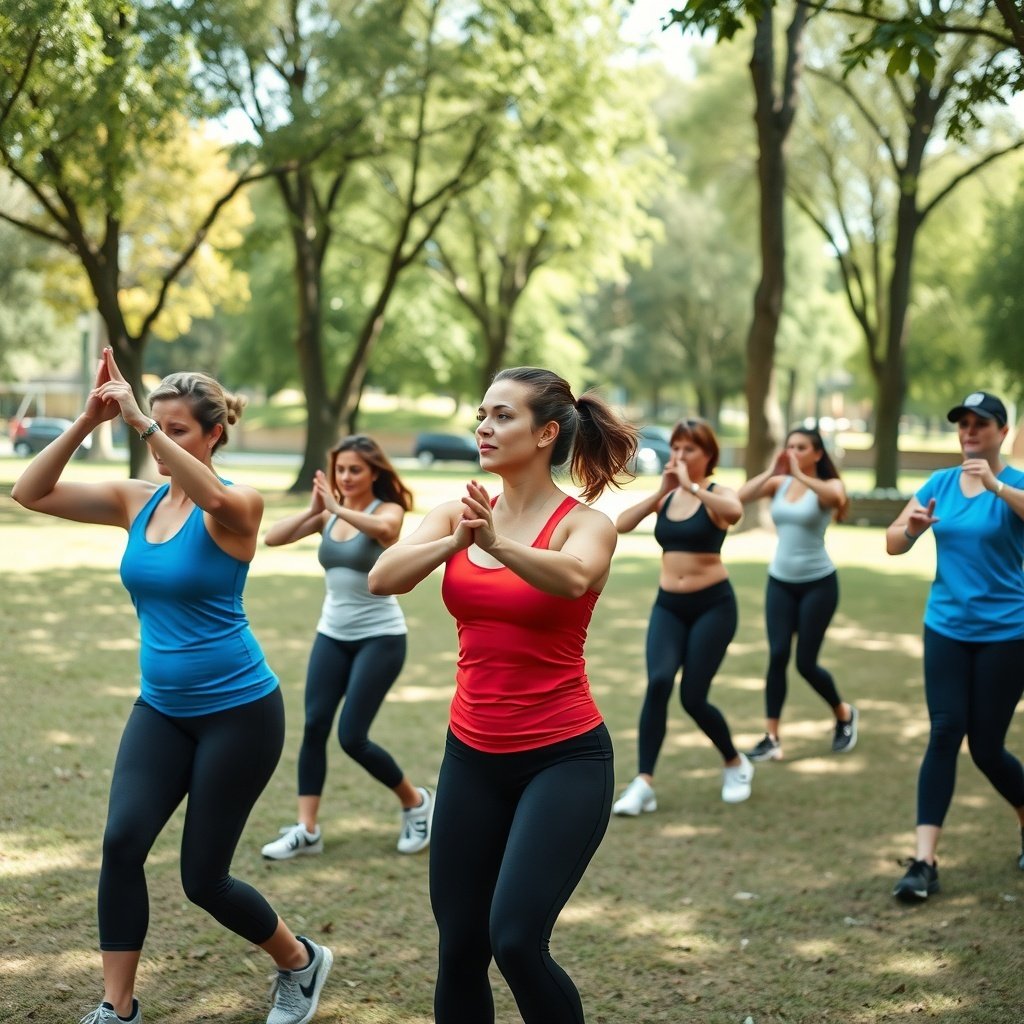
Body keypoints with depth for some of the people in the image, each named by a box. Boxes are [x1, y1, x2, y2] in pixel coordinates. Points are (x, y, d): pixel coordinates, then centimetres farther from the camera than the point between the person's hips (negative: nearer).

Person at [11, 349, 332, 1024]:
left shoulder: (237, 506, -13)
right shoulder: (137, 501, 3)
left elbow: (210, 496, -39)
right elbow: (32, 492, -7)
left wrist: (140, 421, -41)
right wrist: (87, 422, -19)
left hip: (239, 710, -5)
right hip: (161, 709, 5)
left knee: (203, 878, 2)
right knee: (121, 843, -14)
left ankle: (301, 963, 28)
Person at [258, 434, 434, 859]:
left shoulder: (387, 510, -10)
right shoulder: (328, 513, 4)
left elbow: (384, 529, -37)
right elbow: (272, 538, -8)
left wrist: (337, 508, -38)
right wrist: (314, 509, -19)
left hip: (380, 637, -5)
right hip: (332, 634, 6)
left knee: (352, 737, -8)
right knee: (313, 727, -2)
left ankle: (415, 801, 16)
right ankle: (307, 830, 6)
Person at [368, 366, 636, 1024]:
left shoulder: (585, 523, -9)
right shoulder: (459, 513, 4)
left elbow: (574, 577, -33)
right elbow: (382, 579, -13)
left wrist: (499, 543, -51)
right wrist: (455, 542, -31)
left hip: (565, 757, -5)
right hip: (474, 754, 5)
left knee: (515, 940, -18)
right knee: (458, 950, 8)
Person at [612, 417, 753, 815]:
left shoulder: (717, 494, -7)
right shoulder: (665, 496, 6)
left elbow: (734, 513, -33)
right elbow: (621, 525, -9)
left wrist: (691, 486, -32)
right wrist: (661, 491, -13)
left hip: (712, 604, -3)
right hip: (668, 605, 3)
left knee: (693, 697, -4)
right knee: (658, 682, -19)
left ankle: (735, 763, 25)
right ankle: (644, 783, -16)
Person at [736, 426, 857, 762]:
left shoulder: (826, 486, -9)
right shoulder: (779, 483, 3)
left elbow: (837, 498, -34)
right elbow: (741, 497, -13)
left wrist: (800, 475, -34)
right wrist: (771, 471, -19)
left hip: (818, 583, -4)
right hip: (779, 582, 4)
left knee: (806, 662, 0)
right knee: (777, 656, -6)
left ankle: (844, 714, 28)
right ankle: (771, 739, -2)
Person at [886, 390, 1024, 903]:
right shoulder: (939, 483, 4)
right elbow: (893, 544, 5)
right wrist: (910, 527, -17)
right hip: (946, 629, 3)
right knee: (944, 734, -8)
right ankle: (924, 861, -10)